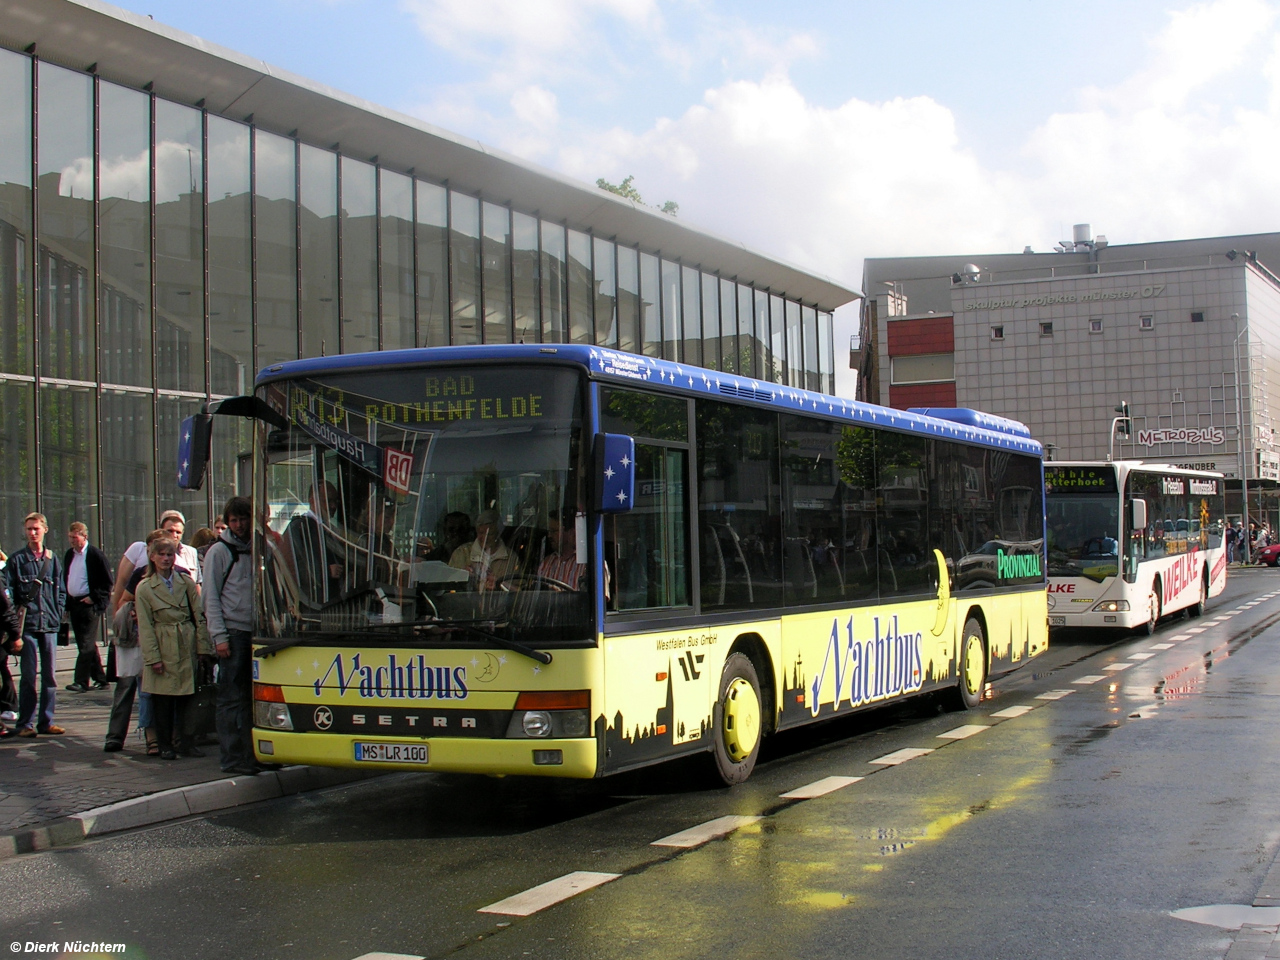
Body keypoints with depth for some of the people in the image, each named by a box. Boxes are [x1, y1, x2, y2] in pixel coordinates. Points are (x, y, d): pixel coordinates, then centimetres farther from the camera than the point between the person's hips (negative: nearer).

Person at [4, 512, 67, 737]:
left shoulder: (53, 559, 11)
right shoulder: (16, 559, 3)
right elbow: (7, 591, -2)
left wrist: (57, 613, 4)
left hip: (50, 625, 3)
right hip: (27, 624, -3)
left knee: (49, 675, 5)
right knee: (28, 676, -3)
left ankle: (46, 721, 11)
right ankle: (25, 723, 3)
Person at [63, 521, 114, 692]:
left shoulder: (96, 555, -9)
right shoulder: (69, 555, 14)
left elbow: (107, 582, -9)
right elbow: (65, 581, 20)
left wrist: (93, 598, -14)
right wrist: (66, 606, 15)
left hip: (89, 605, -8)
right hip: (73, 605, 8)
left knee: (86, 644, -9)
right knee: (86, 644, 10)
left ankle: (81, 681, -10)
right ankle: (100, 680, 17)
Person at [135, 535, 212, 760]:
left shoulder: (186, 582, 8)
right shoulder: (144, 588, 2)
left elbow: (200, 616, 7)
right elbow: (145, 626, -1)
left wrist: (203, 646, 0)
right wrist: (153, 657, -8)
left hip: (187, 648, 2)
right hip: (163, 650, -2)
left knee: (186, 698, 4)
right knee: (163, 701, 2)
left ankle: (183, 742, 14)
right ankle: (165, 745, 12)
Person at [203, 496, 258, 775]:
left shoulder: (257, 550, 17)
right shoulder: (219, 552, 2)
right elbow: (211, 598, -3)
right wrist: (219, 636, -11)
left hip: (255, 633, 5)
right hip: (232, 632, -5)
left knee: (253, 696, 3)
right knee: (232, 698, -4)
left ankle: (252, 753, 7)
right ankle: (233, 758, -2)